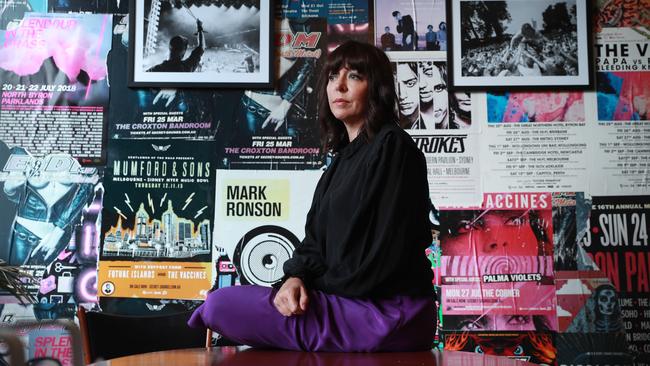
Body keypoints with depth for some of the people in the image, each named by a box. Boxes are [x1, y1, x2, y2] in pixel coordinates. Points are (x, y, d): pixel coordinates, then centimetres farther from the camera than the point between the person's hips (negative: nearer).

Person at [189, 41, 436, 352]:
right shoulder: (345, 157, 19)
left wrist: (318, 287, -9)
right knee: (222, 300, 15)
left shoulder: (393, 145, -9)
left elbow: (393, 249, -17)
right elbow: (316, 235, 12)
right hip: (346, 299, 9)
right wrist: (296, 277, -8)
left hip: (386, 313, -9)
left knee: (221, 305, -15)